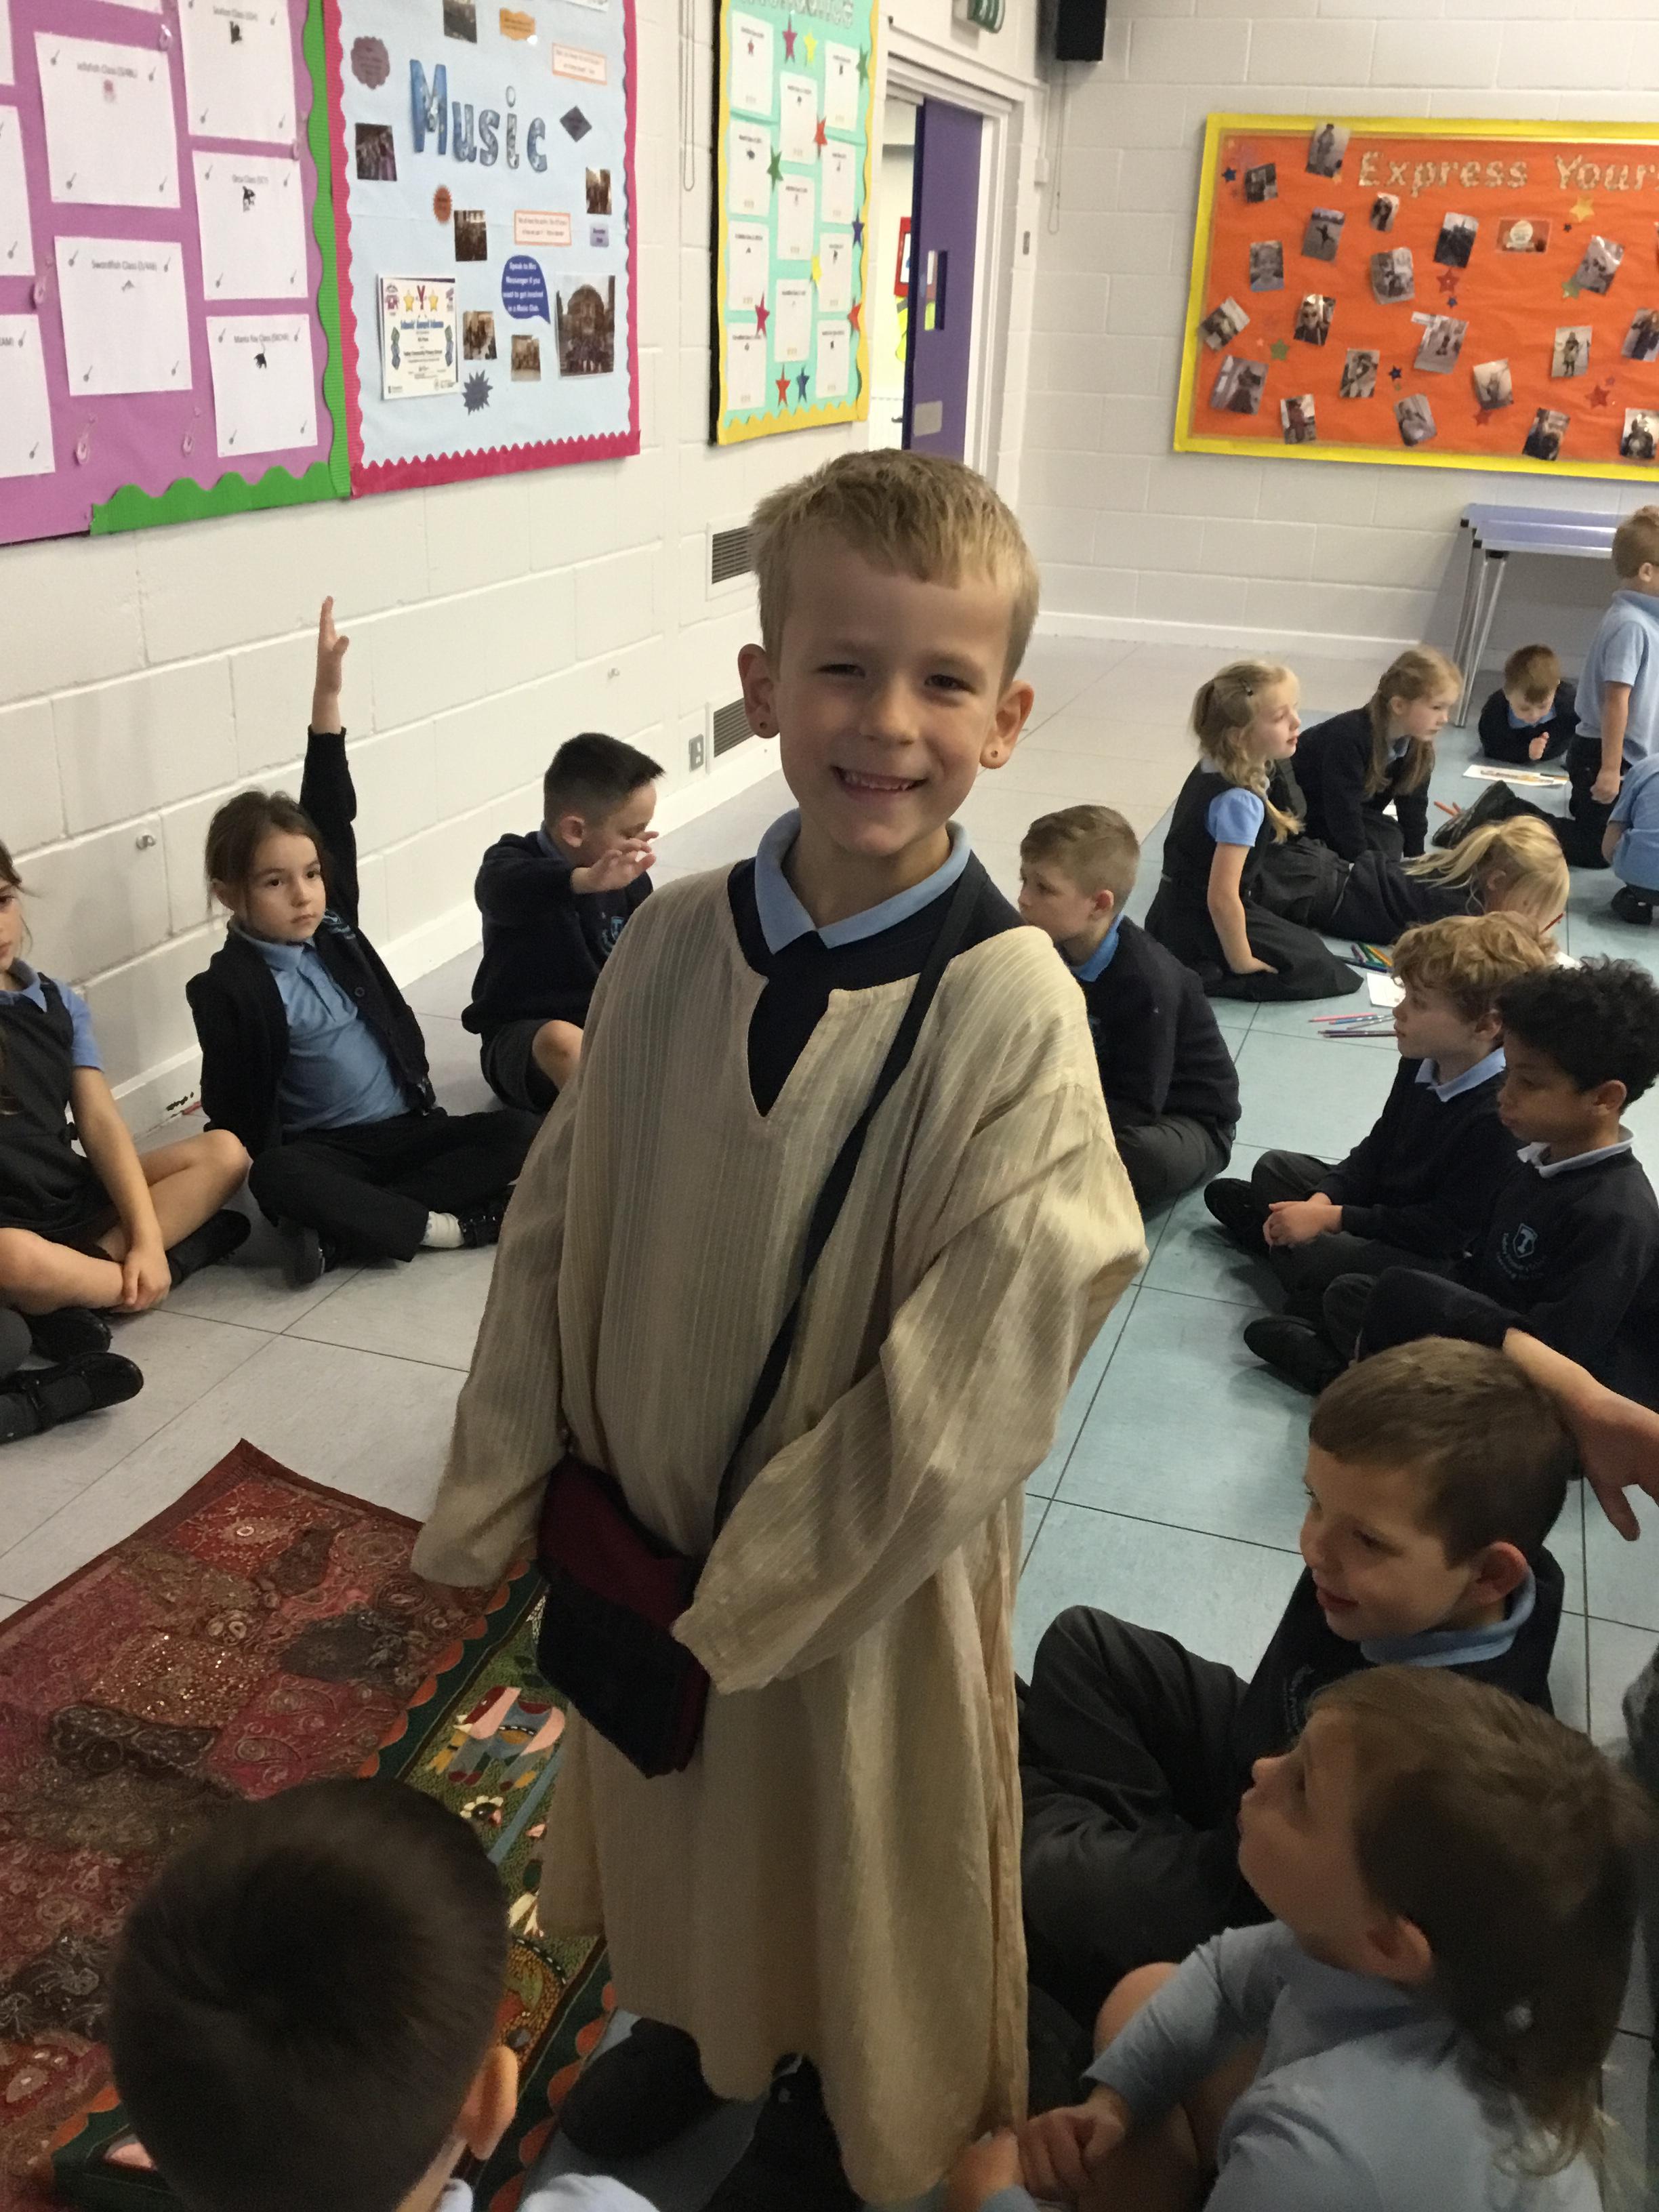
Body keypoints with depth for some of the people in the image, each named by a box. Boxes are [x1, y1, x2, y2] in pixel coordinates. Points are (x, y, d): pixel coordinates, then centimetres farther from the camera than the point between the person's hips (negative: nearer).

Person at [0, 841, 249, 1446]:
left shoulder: (57, 1003, 6)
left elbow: (100, 1122, -1)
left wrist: (146, 1237, -11)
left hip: (76, 1197, 6)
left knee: (224, 1152, -5)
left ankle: (71, 1302, -17)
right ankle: (189, 1249, -10)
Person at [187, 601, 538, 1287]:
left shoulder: (332, 925, 4)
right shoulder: (229, 989, -8)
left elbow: (333, 814, 0)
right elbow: (232, 1111, -4)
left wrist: (328, 692, -3)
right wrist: (255, 1178, -16)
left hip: (407, 1130, 6)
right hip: (321, 1152, -6)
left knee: (517, 1134, -16)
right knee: (279, 1180, -38)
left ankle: (339, 1234, -22)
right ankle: (442, 1225, -27)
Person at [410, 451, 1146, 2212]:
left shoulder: (1010, 1012, -24)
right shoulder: (672, 945, -11)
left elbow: (970, 1384, -22)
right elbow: (555, 1229, -2)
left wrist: (756, 1592, -17)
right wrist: (500, 1496, -2)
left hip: (875, 1568, -4)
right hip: (642, 1538, 4)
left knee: (864, 1855, 23)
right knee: (673, 1822, 28)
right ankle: (692, 2022, 62)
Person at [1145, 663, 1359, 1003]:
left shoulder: (1211, 769, 0)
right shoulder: (1241, 801, -27)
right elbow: (1221, 899, -28)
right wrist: (1242, 964, -17)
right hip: (1200, 932, -9)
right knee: (1318, 968, 0)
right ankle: (1196, 975, -7)